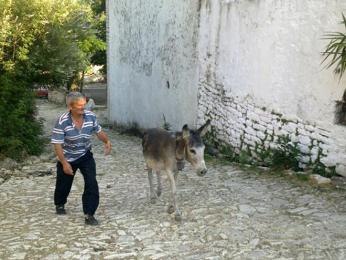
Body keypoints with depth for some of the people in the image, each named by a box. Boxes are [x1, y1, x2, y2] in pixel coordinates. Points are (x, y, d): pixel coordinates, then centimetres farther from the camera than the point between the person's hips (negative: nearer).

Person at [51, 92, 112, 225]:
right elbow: (57, 144, -21)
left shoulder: (91, 116, -15)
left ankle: (89, 214, -4)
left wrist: (107, 141, -17)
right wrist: (64, 163, -25)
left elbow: (98, 131, 2)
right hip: (67, 158, -2)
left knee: (91, 183, -13)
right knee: (64, 184, 17)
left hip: (85, 155, 2)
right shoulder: (62, 122, -26)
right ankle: (60, 204, 49)